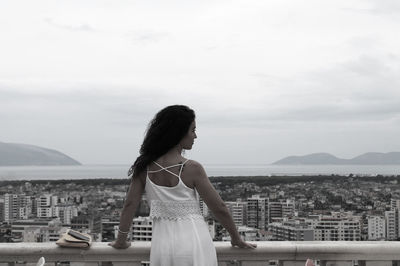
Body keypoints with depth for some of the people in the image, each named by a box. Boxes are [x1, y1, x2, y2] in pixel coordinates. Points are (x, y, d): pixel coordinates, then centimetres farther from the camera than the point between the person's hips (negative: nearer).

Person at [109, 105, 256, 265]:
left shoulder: (145, 168, 0)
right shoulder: (192, 168, -11)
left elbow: (130, 205, 3)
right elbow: (219, 208, -4)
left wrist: (120, 241, 16)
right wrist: (236, 239, 10)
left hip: (162, 243, 4)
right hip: (194, 241, -4)